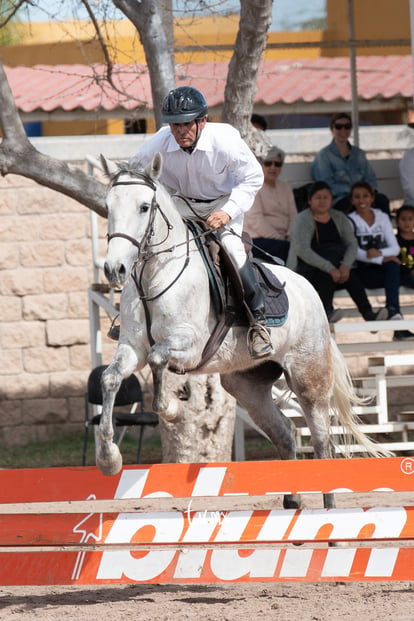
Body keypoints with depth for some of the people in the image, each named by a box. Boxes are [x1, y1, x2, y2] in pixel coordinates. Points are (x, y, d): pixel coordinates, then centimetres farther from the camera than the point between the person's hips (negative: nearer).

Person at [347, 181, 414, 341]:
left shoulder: (382, 218, 13)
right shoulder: (350, 221, 0)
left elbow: (395, 248, 4)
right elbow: (353, 252, -14)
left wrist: (380, 253, -19)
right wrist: (382, 259, -25)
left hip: (382, 268, 4)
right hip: (361, 272, -4)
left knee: (393, 266, -31)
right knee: (393, 267, -30)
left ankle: (393, 311, -39)